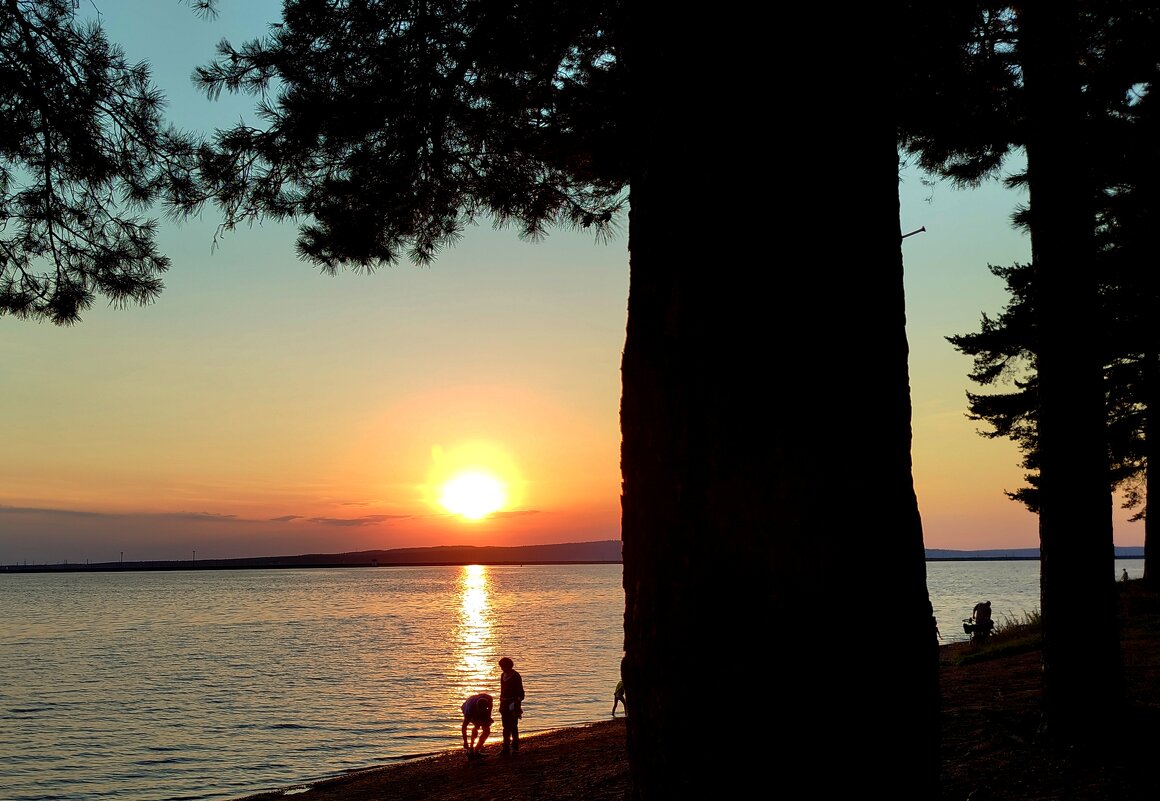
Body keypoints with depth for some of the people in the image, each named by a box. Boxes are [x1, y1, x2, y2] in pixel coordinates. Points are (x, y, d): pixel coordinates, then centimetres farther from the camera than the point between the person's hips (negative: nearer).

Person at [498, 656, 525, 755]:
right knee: (506, 727, 9)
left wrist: (518, 702, -20)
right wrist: (501, 703, 18)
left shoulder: (516, 676, -9)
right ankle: (506, 748, 14)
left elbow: (520, 691, -10)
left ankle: (515, 747, -2)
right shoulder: (503, 675, 12)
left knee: (513, 726, -7)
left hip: (513, 703, -7)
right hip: (504, 703, 7)